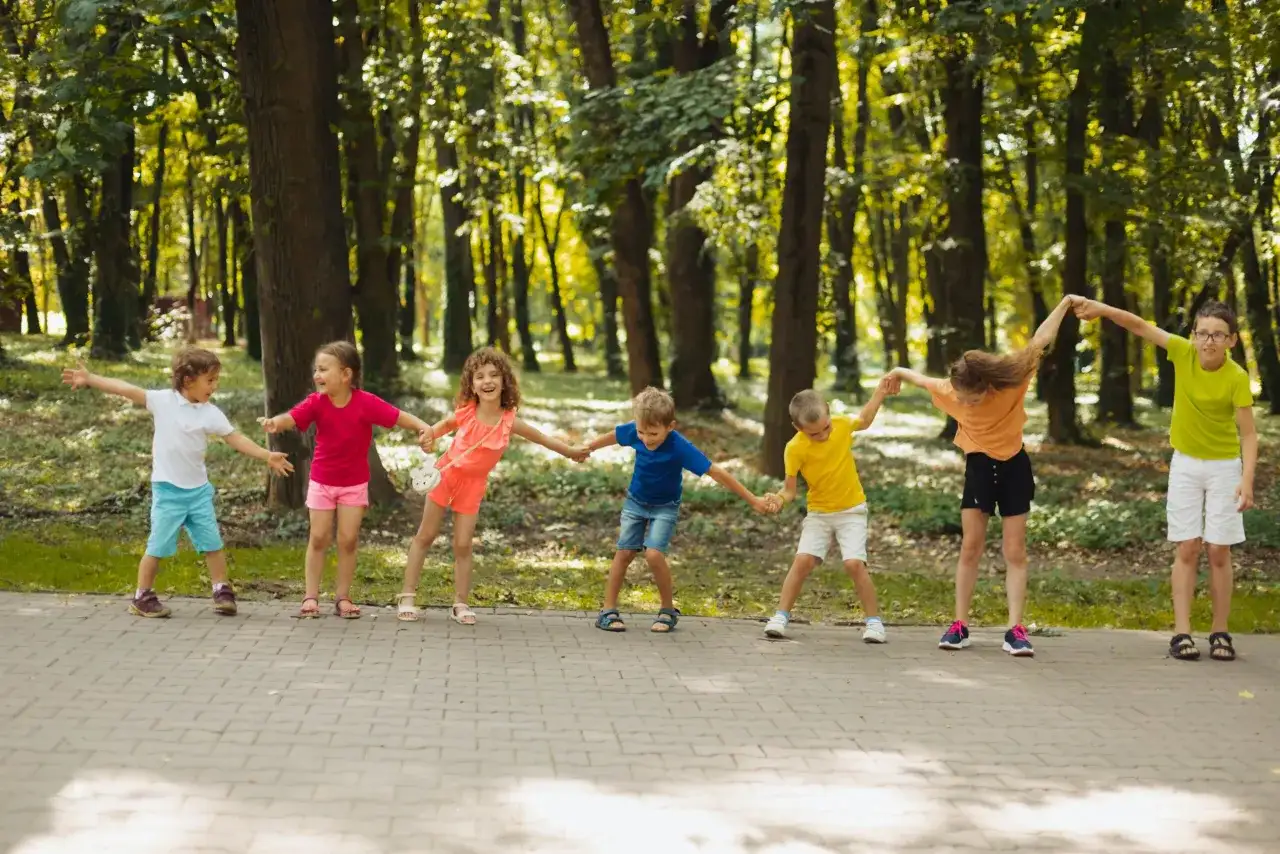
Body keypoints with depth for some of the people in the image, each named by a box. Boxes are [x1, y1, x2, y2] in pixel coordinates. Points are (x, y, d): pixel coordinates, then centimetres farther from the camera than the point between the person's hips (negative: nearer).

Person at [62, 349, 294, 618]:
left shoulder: (211, 413, -1)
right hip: (167, 490, -3)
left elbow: (236, 438, -2)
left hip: (199, 489, 3)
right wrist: (89, 379, -16)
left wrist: (267, 456, -11)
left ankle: (222, 591, 18)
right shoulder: (162, 400, -7)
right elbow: (126, 389, -11)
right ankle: (142, 597, 11)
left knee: (212, 543, 6)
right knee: (159, 547, -1)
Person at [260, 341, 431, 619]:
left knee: (349, 539, 2)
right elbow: (292, 418, -30)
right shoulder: (317, 402, -15)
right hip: (322, 480, 1)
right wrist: (275, 422, -52)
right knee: (319, 538, 5)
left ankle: (343, 597, 14)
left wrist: (423, 427, -35)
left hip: (354, 482, -1)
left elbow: (400, 417, -17)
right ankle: (311, 597, 13)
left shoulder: (366, 403, -19)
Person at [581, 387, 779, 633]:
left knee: (654, 554, -19)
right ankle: (608, 611, 10)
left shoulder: (680, 448, -34)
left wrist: (753, 500, -29)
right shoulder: (633, 431, -23)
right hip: (635, 501, 4)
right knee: (624, 553, 2)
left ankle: (669, 611, -1)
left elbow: (717, 473, -31)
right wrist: (588, 447, 20)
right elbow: (614, 436, 2)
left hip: (665, 507, -4)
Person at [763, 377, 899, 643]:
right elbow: (790, 489, -14)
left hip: (852, 510, 0)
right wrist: (780, 498, -36)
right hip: (818, 512, 0)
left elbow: (864, 420, 15)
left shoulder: (842, 424, -11)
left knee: (854, 563, -16)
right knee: (802, 560, -15)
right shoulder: (795, 449, -19)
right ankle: (780, 617, -4)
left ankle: (874, 621, -5)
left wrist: (881, 392, 9)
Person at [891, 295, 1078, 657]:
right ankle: (960, 625, 3)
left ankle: (1015, 630, -4)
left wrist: (1065, 304, -10)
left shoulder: (1013, 378, -23)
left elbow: (1040, 340, -14)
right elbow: (924, 380, 4)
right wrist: (900, 372, 22)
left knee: (1015, 552, -2)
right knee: (970, 546, -2)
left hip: (1013, 466, -1)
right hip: (979, 467, 1)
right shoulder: (952, 390, -18)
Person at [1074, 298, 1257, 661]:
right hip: (1185, 464, 2)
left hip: (1224, 467, -2)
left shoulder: (1237, 378, -18)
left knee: (1219, 551, 0)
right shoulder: (1183, 352, -12)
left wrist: (1247, 479, -26)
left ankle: (1220, 633, 7)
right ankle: (1181, 632, -4)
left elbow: (1248, 434, -16)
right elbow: (1139, 325, -11)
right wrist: (1101, 308, -26)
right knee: (1187, 549, -1)